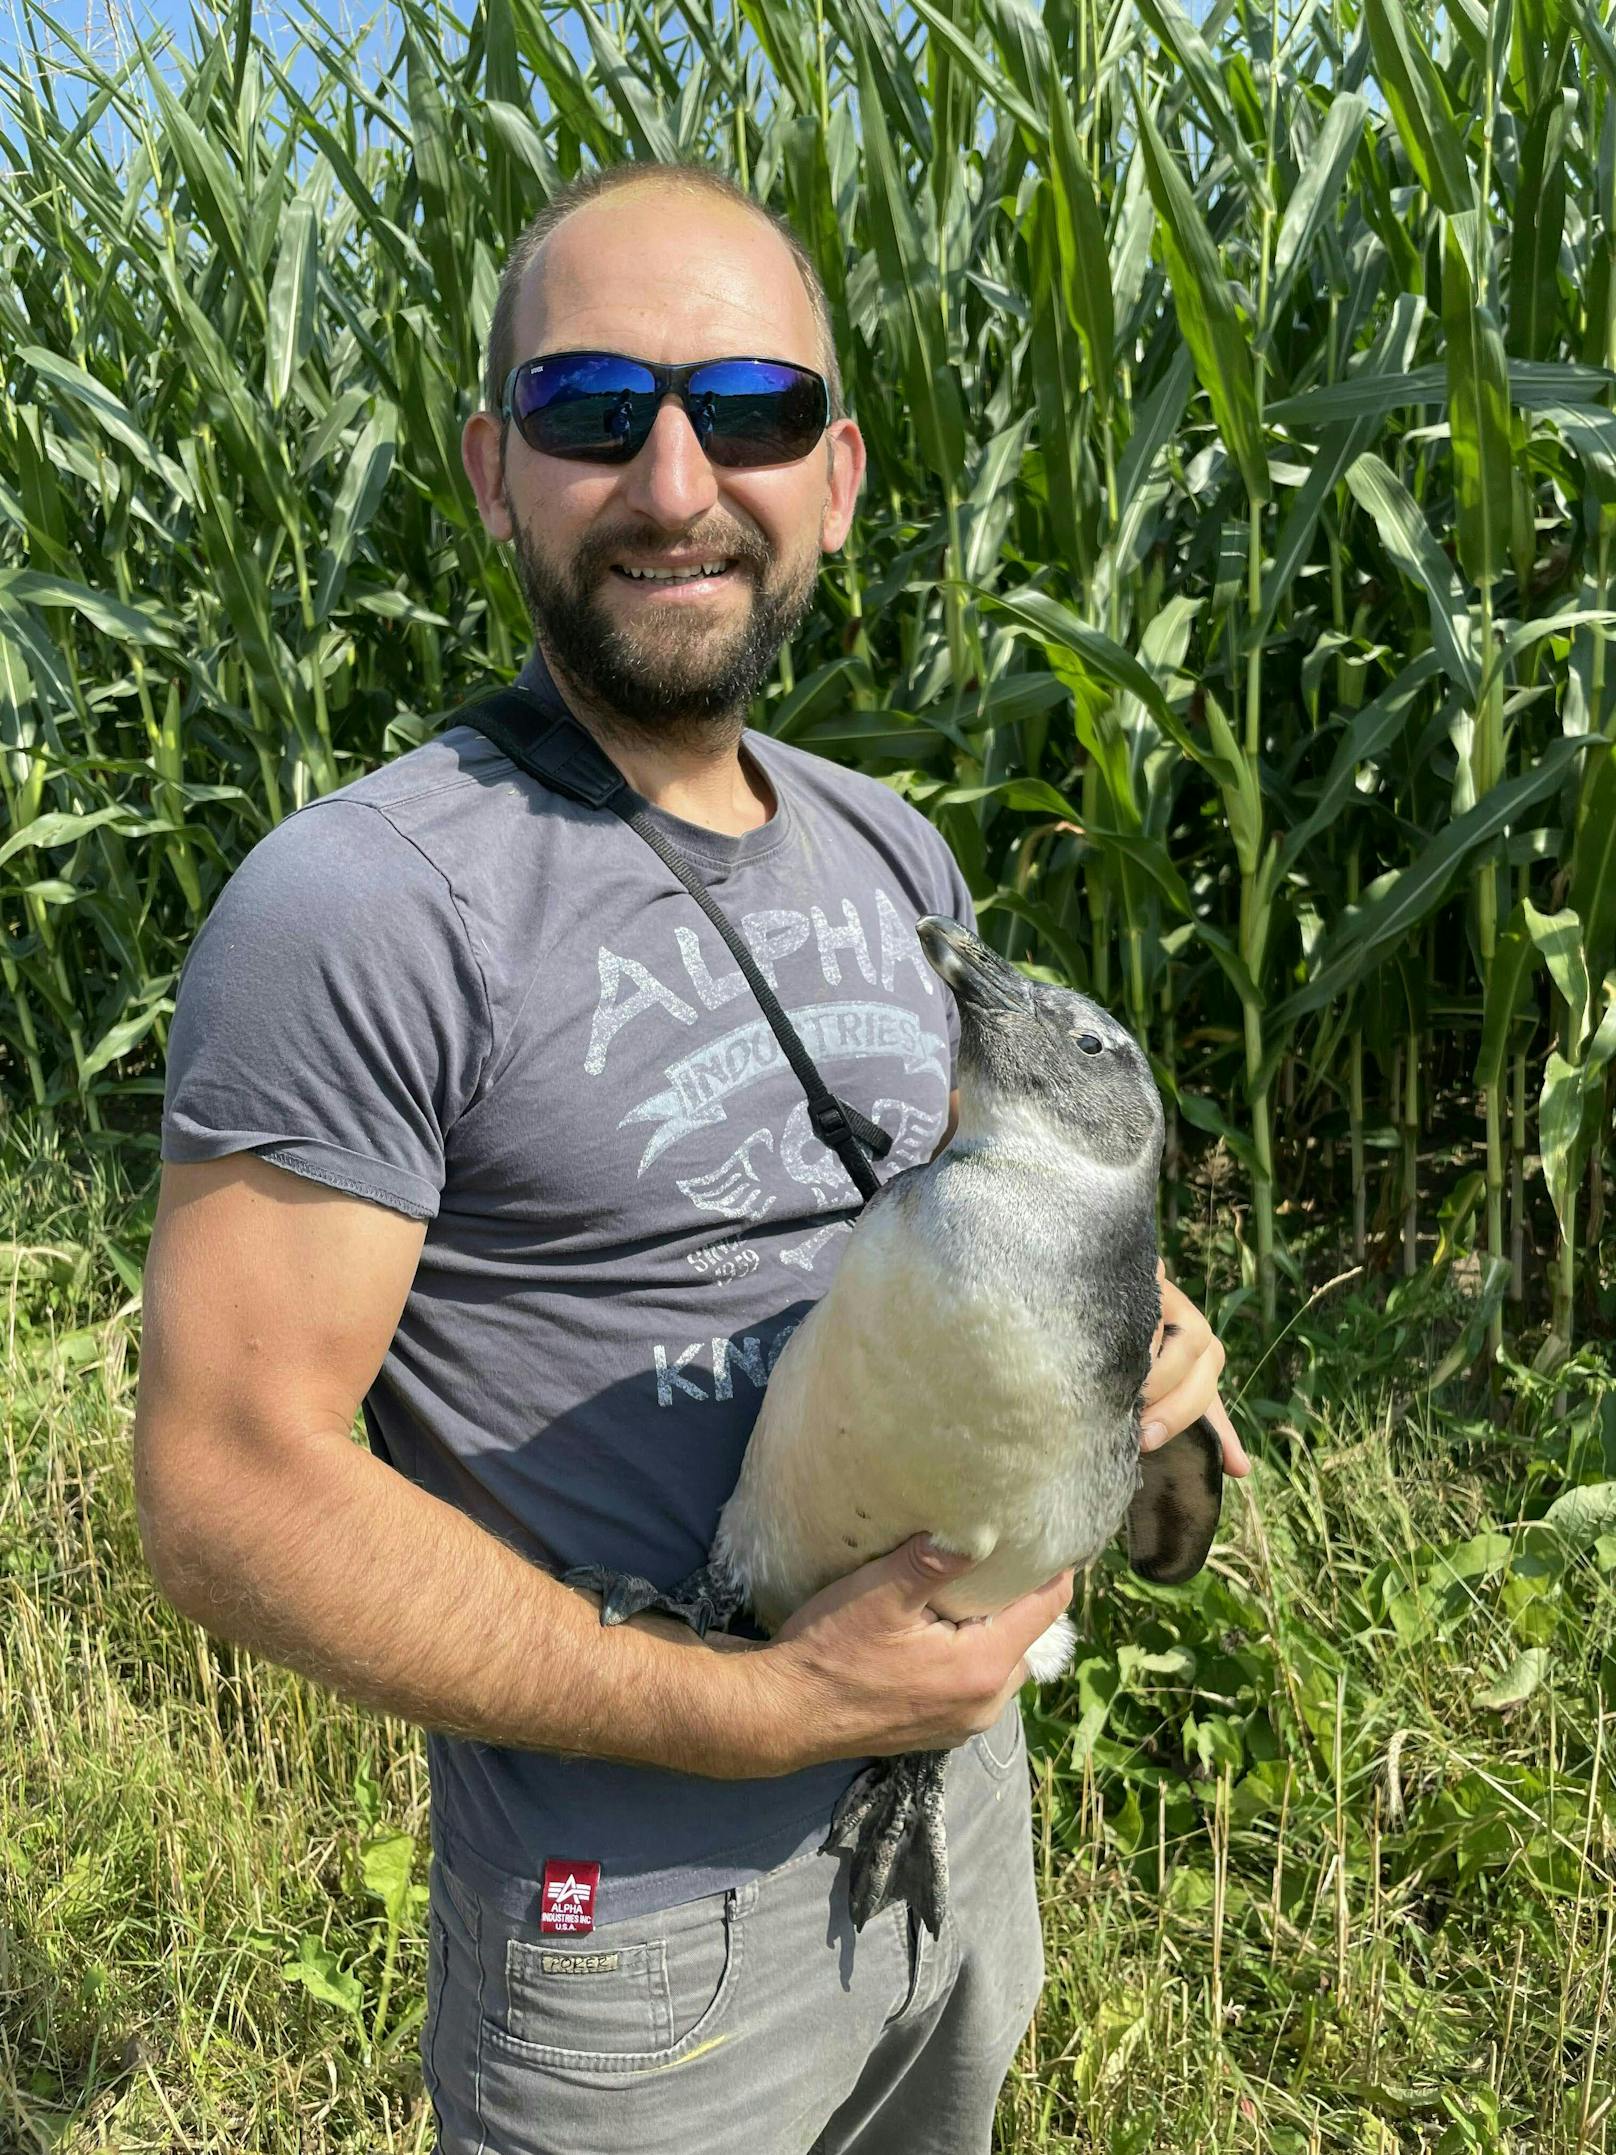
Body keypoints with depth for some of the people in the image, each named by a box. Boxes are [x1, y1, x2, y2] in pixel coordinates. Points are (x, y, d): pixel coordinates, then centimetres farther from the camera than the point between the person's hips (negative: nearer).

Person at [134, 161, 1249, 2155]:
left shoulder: (897, 853, 1)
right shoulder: (351, 907, -22)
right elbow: (230, 1487, -22)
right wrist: (758, 1708, -23)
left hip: (962, 1770, 7)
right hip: (640, 1913, -6)